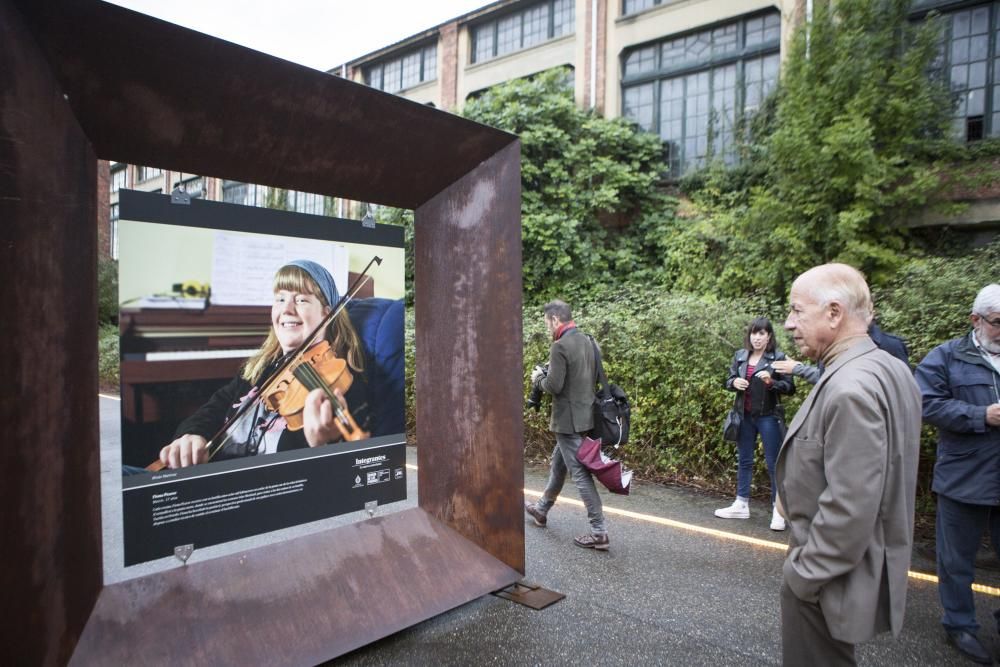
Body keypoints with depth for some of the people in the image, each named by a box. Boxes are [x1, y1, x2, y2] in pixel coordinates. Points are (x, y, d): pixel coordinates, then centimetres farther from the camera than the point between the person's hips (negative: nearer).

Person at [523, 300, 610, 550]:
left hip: (569, 418, -9)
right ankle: (542, 509, 40)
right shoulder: (587, 341, 8)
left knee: (580, 473, -3)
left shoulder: (560, 346, -19)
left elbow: (554, 386, -22)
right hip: (585, 414, 9)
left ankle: (599, 532, 2)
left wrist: (538, 378, -1)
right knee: (558, 463, 23)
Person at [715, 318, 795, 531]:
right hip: (745, 416, 5)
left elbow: (790, 388, -9)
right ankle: (741, 504, 24)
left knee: (773, 463, 2)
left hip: (768, 417, -4)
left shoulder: (778, 357, -7)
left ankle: (778, 509, 12)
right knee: (744, 460, 13)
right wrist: (734, 382, -11)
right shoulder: (740, 356, 4)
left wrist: (771, 382, -26)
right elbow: (728, 381, 11)